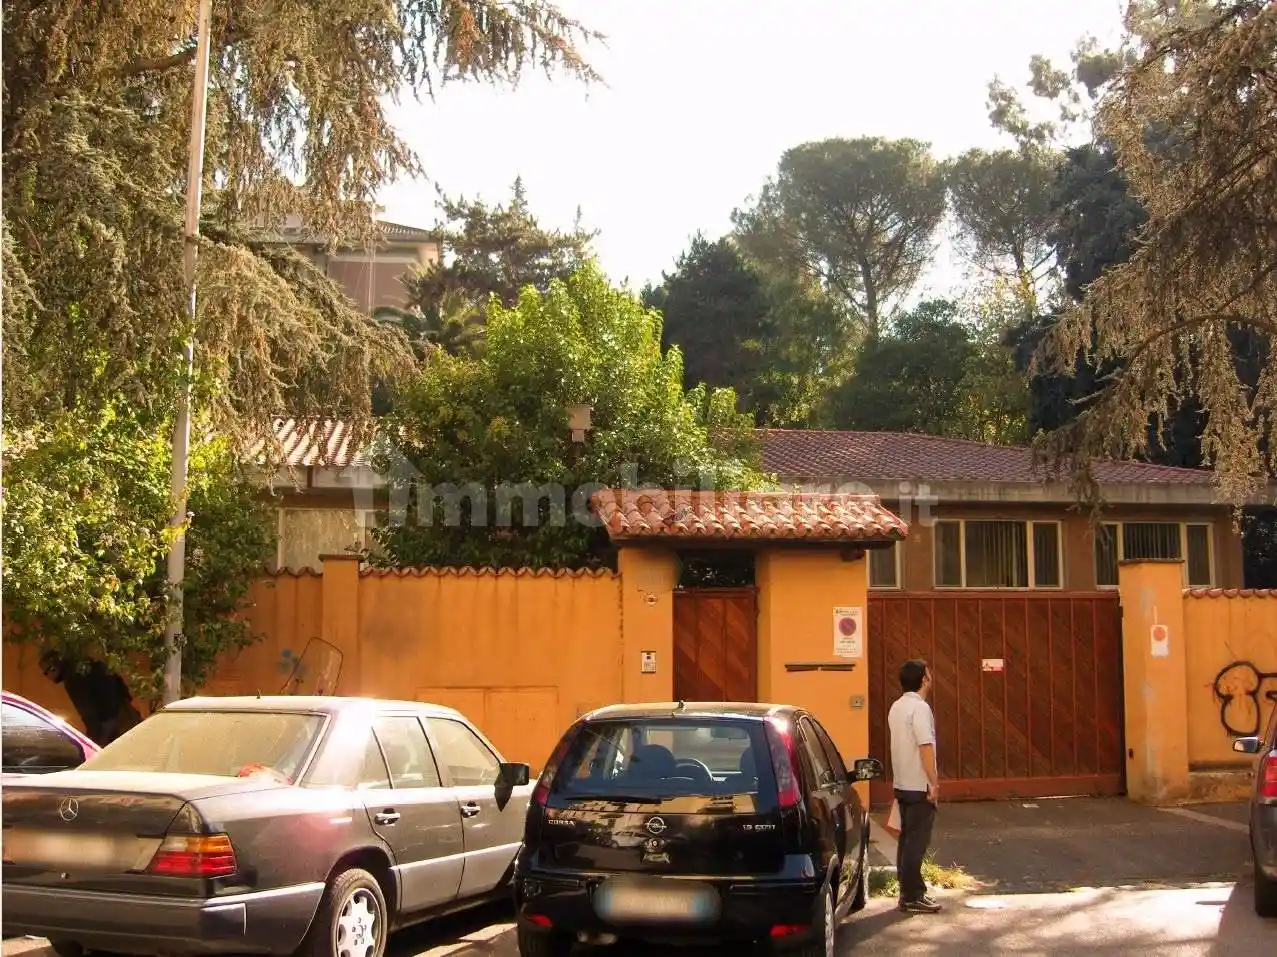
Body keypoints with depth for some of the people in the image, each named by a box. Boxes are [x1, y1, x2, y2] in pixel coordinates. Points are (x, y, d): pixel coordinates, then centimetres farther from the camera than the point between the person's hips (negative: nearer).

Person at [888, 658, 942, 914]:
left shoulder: (897, 707, 12)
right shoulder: (920, 707, -16)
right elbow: (925, 746, -22)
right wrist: (934, 782, -19)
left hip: (902, 784, 9)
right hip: (919, 785, -9)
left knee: (907, 838, 13)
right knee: (917, 841, -5)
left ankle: (908, 891, 18)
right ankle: (912, 897, -2)